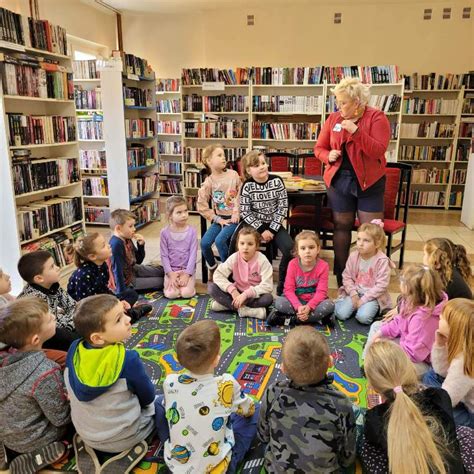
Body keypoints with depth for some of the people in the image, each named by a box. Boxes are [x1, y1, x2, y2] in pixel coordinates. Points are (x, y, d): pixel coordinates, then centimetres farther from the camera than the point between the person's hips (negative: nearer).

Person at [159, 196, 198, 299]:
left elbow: (193, 254, -9)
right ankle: (173, 281, 13)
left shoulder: (192, 231, -8)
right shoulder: (165, 232, -7)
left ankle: (189, 281, 11)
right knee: (171, 294, -20)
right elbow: (164, 255, -5)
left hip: (187, 270, 0)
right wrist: (170, 274, -14)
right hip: (171, 270, 1)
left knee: (187, 293, -21)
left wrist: (187, 274, -16)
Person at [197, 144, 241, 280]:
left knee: (220, 240, -24)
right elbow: (202, 207, -4)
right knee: (204, 243, -13)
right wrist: (218, 219, -8)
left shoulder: (233, 174, -5)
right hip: (220, 218, 2)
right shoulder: (208, 182, -5)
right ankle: (212, 267, 15)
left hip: (234, 217, -2)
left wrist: (237, 212, -8)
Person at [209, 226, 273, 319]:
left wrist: (246, 294, -32)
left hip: (254, 295, -2)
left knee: (268, 298, -36)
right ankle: (243, 309, -26)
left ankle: (226, 304, -25)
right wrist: (232, 290, -27)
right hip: (237, 293, 2)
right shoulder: (234, 258, -10)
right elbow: (218, 275, -14)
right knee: (211, 287, -17)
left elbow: (267, 286, -25)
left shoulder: (262, 261, -18)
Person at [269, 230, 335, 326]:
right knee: (279, 302, -27)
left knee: (329, 305, -31)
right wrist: (298, 307, -29)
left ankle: (288, 317, -26)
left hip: (314, 301, 0)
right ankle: (317, 317, -24)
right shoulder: (293, 264, -9)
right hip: (296, 300, 0)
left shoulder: (323, 266, -11)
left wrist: (308, 307, -31)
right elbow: (288, 289, -13)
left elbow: (321, 292, -15)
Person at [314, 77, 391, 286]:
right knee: (341, 227, 10)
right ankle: (342, 278, 22)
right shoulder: (333, 119, 3)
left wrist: (357, 131, -27)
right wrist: (329, 156, -13)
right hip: (340, 180, 3)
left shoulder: (376, 117, -8)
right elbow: (319, 148, 8)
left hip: (369, 182, -3)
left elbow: (378, 151, -18)